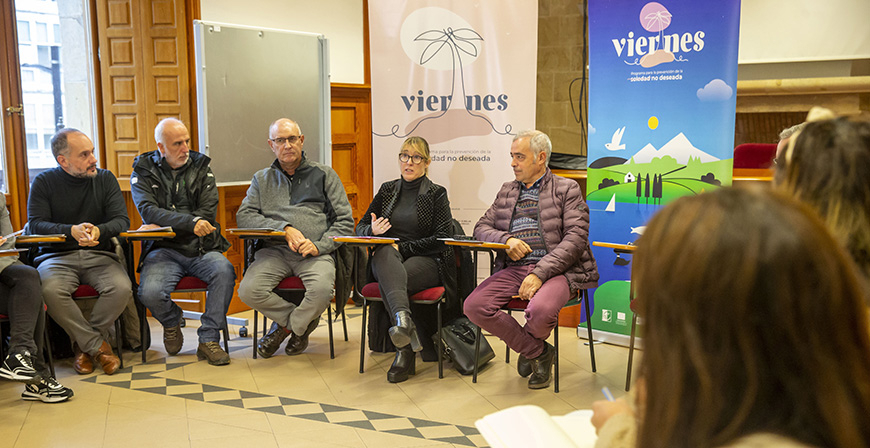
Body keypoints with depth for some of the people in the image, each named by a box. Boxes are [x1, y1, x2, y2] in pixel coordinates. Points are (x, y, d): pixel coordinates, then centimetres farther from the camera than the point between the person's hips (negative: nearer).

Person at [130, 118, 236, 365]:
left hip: (201, 247, 1)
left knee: (224, 270, -31)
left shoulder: (201, 167, 10)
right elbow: (149, 212, -11)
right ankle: (171, 322, 10)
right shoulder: (143, 172, 7)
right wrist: (190, 222, -26)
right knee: (149, 294, -28)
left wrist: (164, 226, -12)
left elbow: (207, 214, -1)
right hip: (163, 250, -1)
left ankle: (209, 339, -16)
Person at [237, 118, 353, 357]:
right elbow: (244, 216, 3)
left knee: (322, 290, -33)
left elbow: (345, 221, 6)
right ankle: (302, 323, 1)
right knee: (249, 291, -26)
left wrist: (319, 246, -11)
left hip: (315, 254, -2)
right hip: (274, 250, 2)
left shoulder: (324, 174, 13)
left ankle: (286, 325, 1)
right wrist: (284, 228, -12)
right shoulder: (262, 179, 19)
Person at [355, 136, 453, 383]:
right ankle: (404, 320, -57)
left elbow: (443, 239, -3)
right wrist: (372, 230, -7)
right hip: (389, 259, 3)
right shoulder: (387, 190, 18)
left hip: (426, 261, -2)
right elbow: (361, 227, 19)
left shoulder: (436, 194, 6)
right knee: (384, 252, -37)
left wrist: (403, 247, -11)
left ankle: (404, 351, -38)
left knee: (387, 279, -35)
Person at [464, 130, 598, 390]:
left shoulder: (567, 189, 5)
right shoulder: (507, 191, 22)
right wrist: (506, 239, -6)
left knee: (540, 310, -35)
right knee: (474, 306, -21)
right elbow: (482, 227, 19)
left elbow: (576, 238, -6)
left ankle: (529, 346, 7)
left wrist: (540, 273, -19)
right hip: (514, 268, 5)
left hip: (555, 269, -4)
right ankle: (537, 351, -1)